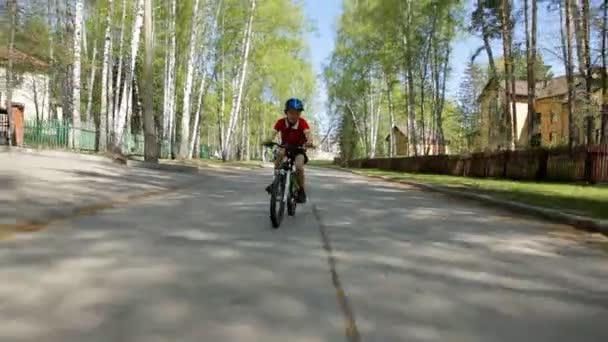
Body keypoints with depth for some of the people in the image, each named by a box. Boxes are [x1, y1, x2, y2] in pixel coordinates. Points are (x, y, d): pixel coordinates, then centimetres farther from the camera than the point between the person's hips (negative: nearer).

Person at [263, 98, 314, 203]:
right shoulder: (281, 122, -17)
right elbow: (274, 134, -26)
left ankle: (301, 191, -6)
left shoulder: (302, 122, -22)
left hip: (299, 149, -1)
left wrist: (309, 141, -59)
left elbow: (308, 133, -37)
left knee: (299, 166, -28)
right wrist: (267, 140, -48)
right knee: (280, 153, -34)